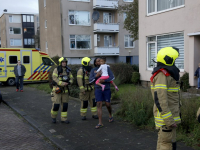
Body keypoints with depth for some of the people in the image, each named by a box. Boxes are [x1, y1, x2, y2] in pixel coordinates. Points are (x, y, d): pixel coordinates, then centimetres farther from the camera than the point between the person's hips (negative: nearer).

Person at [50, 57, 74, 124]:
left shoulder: (68, 70, 8)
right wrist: (62, 83, -26)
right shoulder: (56, 70, -7)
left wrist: (69, 82, -16)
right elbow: (55, 78, -17)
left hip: (65, 89, 5)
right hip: (57, 89, -5)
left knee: (65, 104, 4)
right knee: (56, 104, -6)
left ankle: (64, 119, 13)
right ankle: (53, 117, 17)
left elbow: (71, 78, 7)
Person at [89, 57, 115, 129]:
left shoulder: (107, 68, -2)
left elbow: (112, 77, -10)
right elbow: (90, 80, -4)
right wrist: (96, 76, -22)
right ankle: (100, 123, -5)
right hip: (98, 89, 1)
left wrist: (104, 80, -25)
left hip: (107, 89, -1)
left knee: (108, 104, 6)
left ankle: (110, 115, 39)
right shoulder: (93, 70, 2)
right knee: (99, 105, -7)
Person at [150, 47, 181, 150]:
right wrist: (169, 120, -25)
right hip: (166, 117, -10)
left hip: (171, 115, 10)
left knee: (163, 141, 18)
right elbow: (160, 99, -25)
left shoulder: (167, 74, 14)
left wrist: (174, 115, 23)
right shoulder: (161, 75, -19)